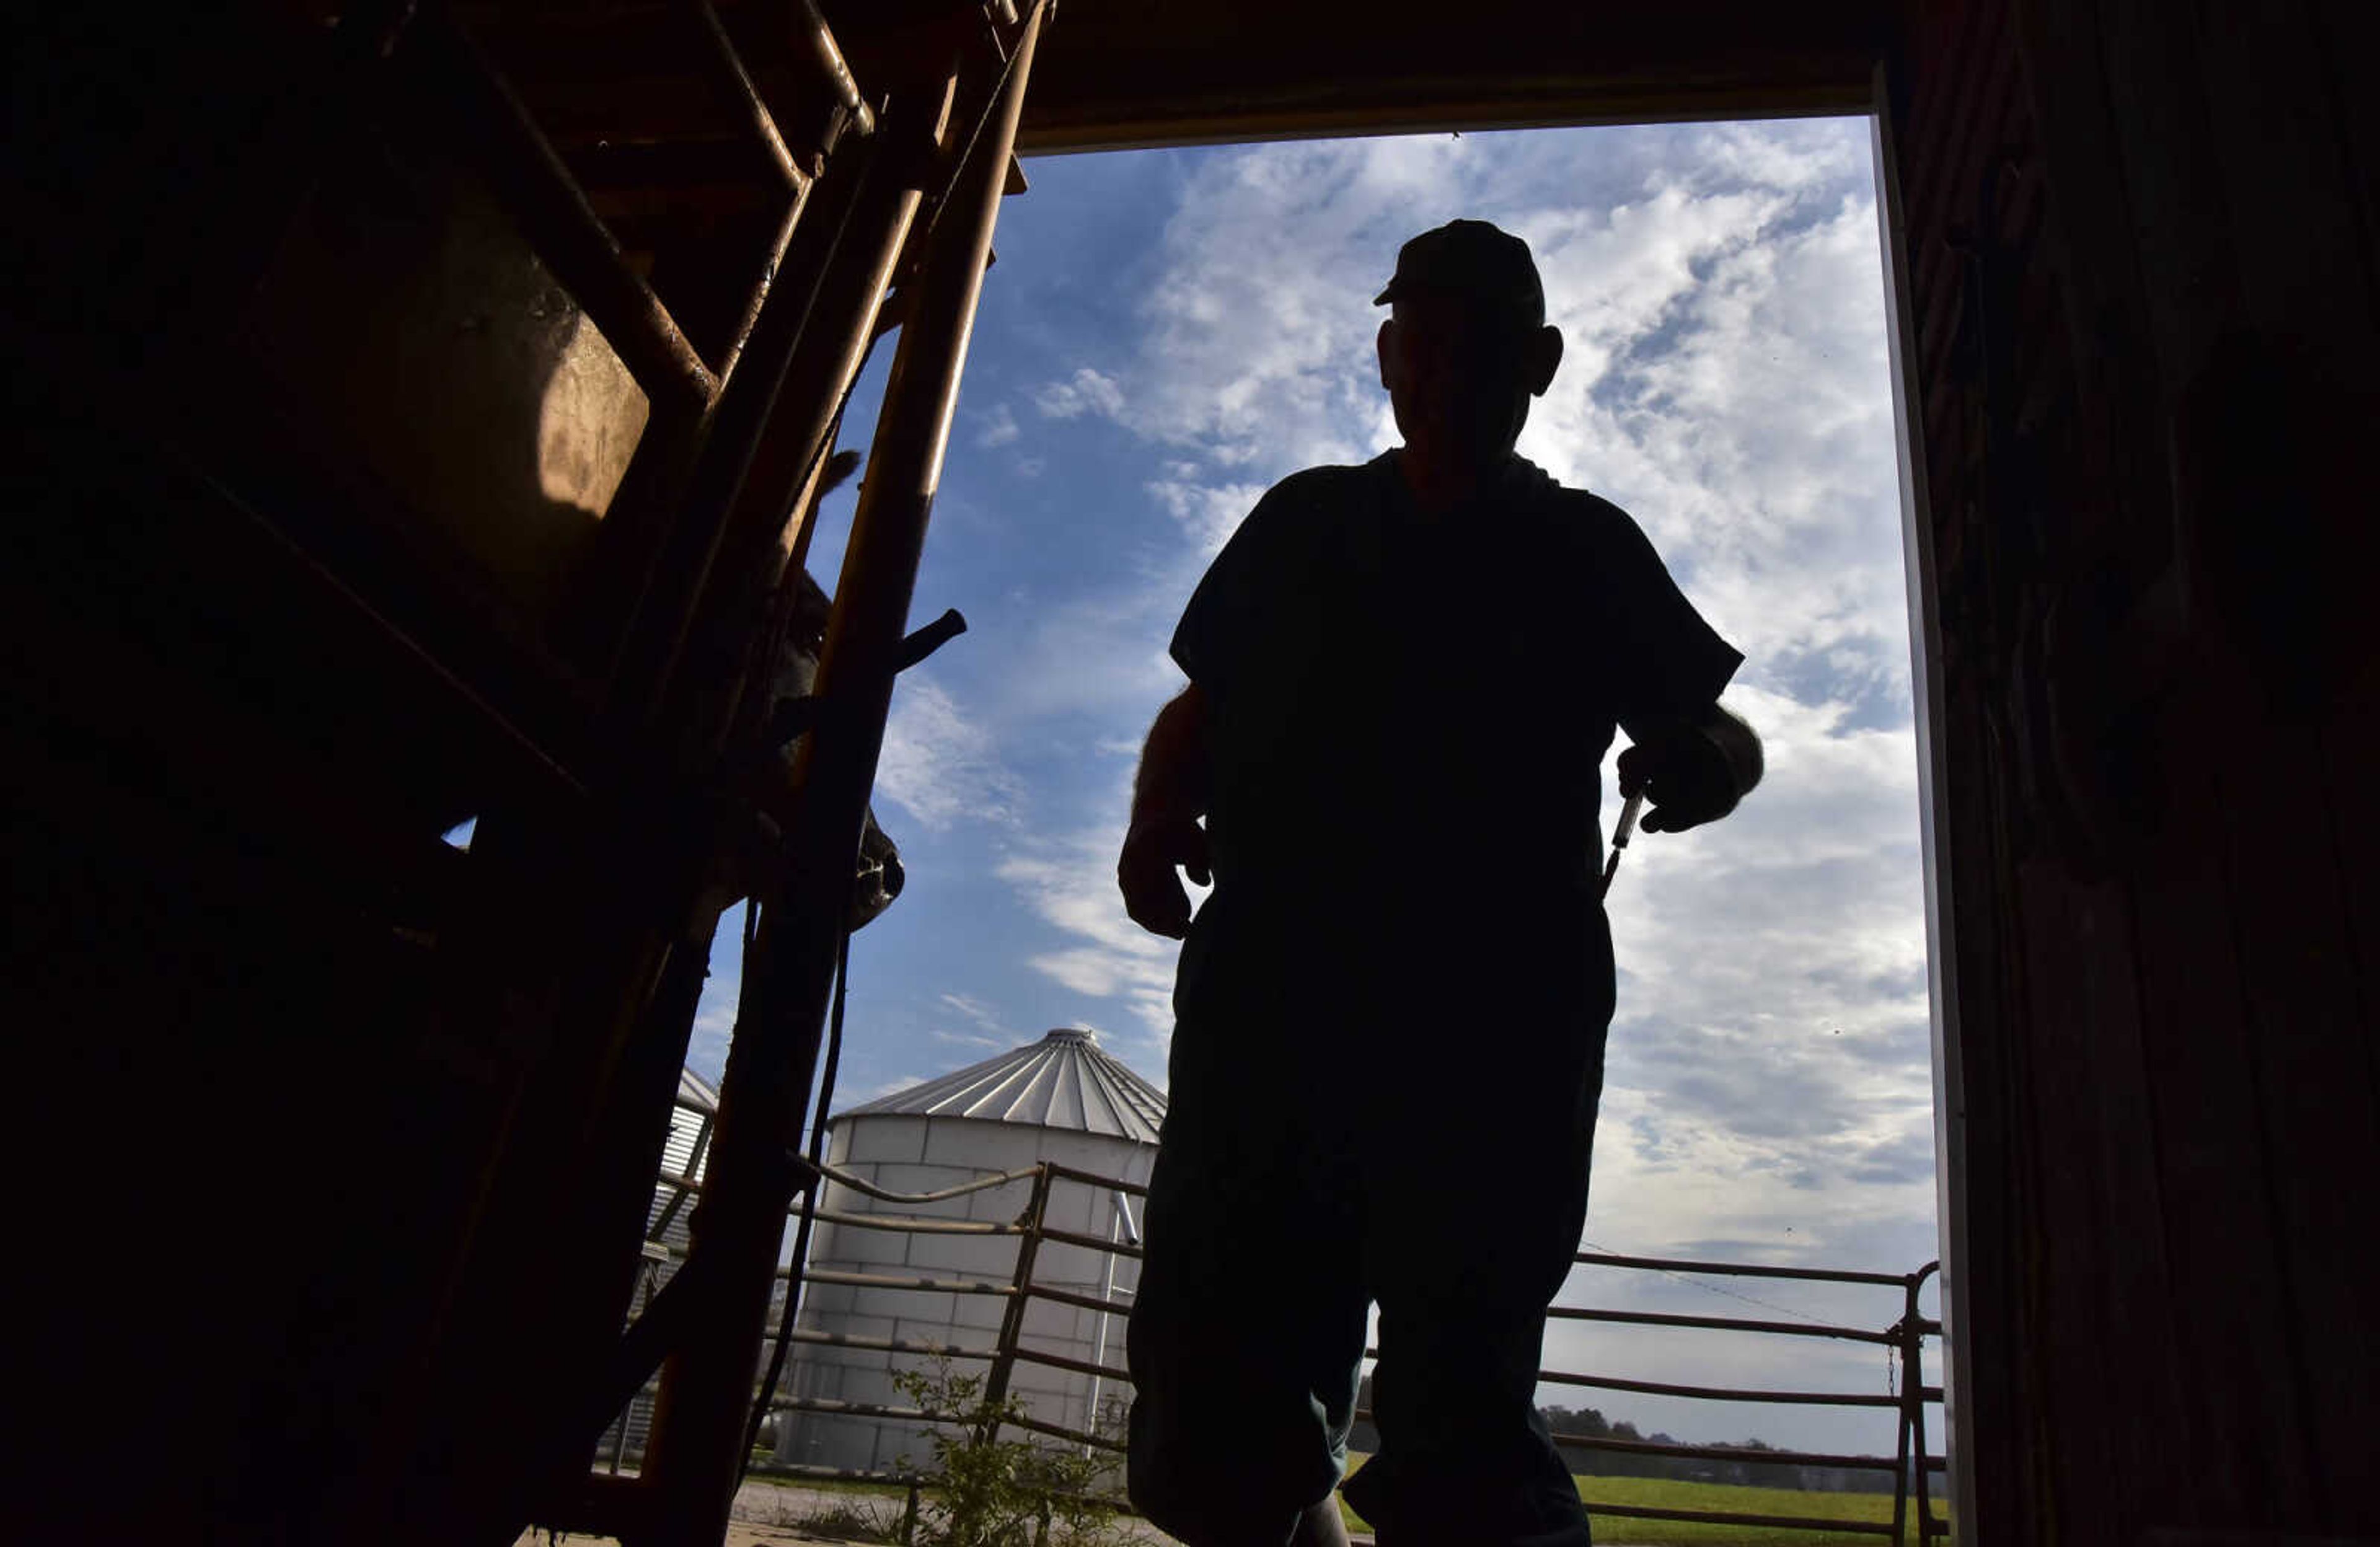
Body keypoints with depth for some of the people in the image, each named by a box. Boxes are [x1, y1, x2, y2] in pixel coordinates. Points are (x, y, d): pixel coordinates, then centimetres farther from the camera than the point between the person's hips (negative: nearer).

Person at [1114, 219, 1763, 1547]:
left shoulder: (1585, 547, 18)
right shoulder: (1305, 520, 22)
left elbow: (1722, 737, 15)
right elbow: (1197, 714, 23)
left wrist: (1704, 764, -9)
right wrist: (1159, 813, 1)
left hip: (1499, 1012, -2)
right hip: (1270, 981, 2)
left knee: (1456, 1411, -10)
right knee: (1212, 1402, -2)